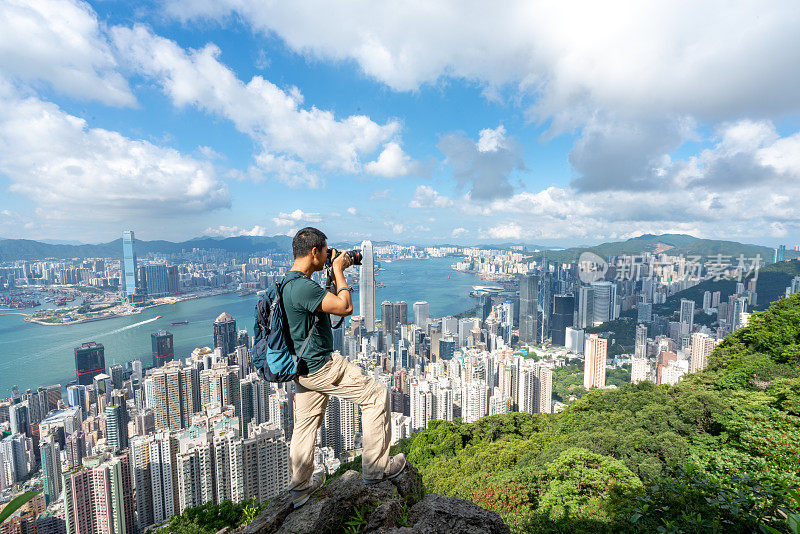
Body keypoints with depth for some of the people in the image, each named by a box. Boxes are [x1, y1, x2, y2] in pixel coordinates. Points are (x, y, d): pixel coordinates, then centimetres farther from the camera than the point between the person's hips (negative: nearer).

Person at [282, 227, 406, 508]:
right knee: (377, 395, 3)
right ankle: (375, 467, 15)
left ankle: (300, 487, 39)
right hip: (321, 366, -10)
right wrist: (338, 271, -11)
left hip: (304, 367, 10)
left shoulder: (291, 282, 8)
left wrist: (335, 274, 13)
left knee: (306, 423, 21)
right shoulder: (303, 286, -26)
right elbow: (345, 307, -22)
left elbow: (323, 297, 22)